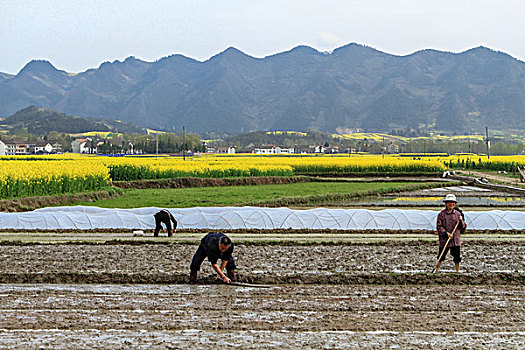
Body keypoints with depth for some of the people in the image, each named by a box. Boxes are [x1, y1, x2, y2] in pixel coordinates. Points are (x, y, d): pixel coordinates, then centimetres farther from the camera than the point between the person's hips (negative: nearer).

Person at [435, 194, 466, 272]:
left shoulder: (458, 214, 7)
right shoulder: (441, 214, -1)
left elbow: (463, 227, 9)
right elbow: (439, 226, -5)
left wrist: (461, 221, -11)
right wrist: (446, 233, -18)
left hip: (456, 239, 2)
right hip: (444, 239, -2)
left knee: (457, 257, 4)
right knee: (441, 257, 3)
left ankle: (457, 271, 15)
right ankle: (436, 270, 15)